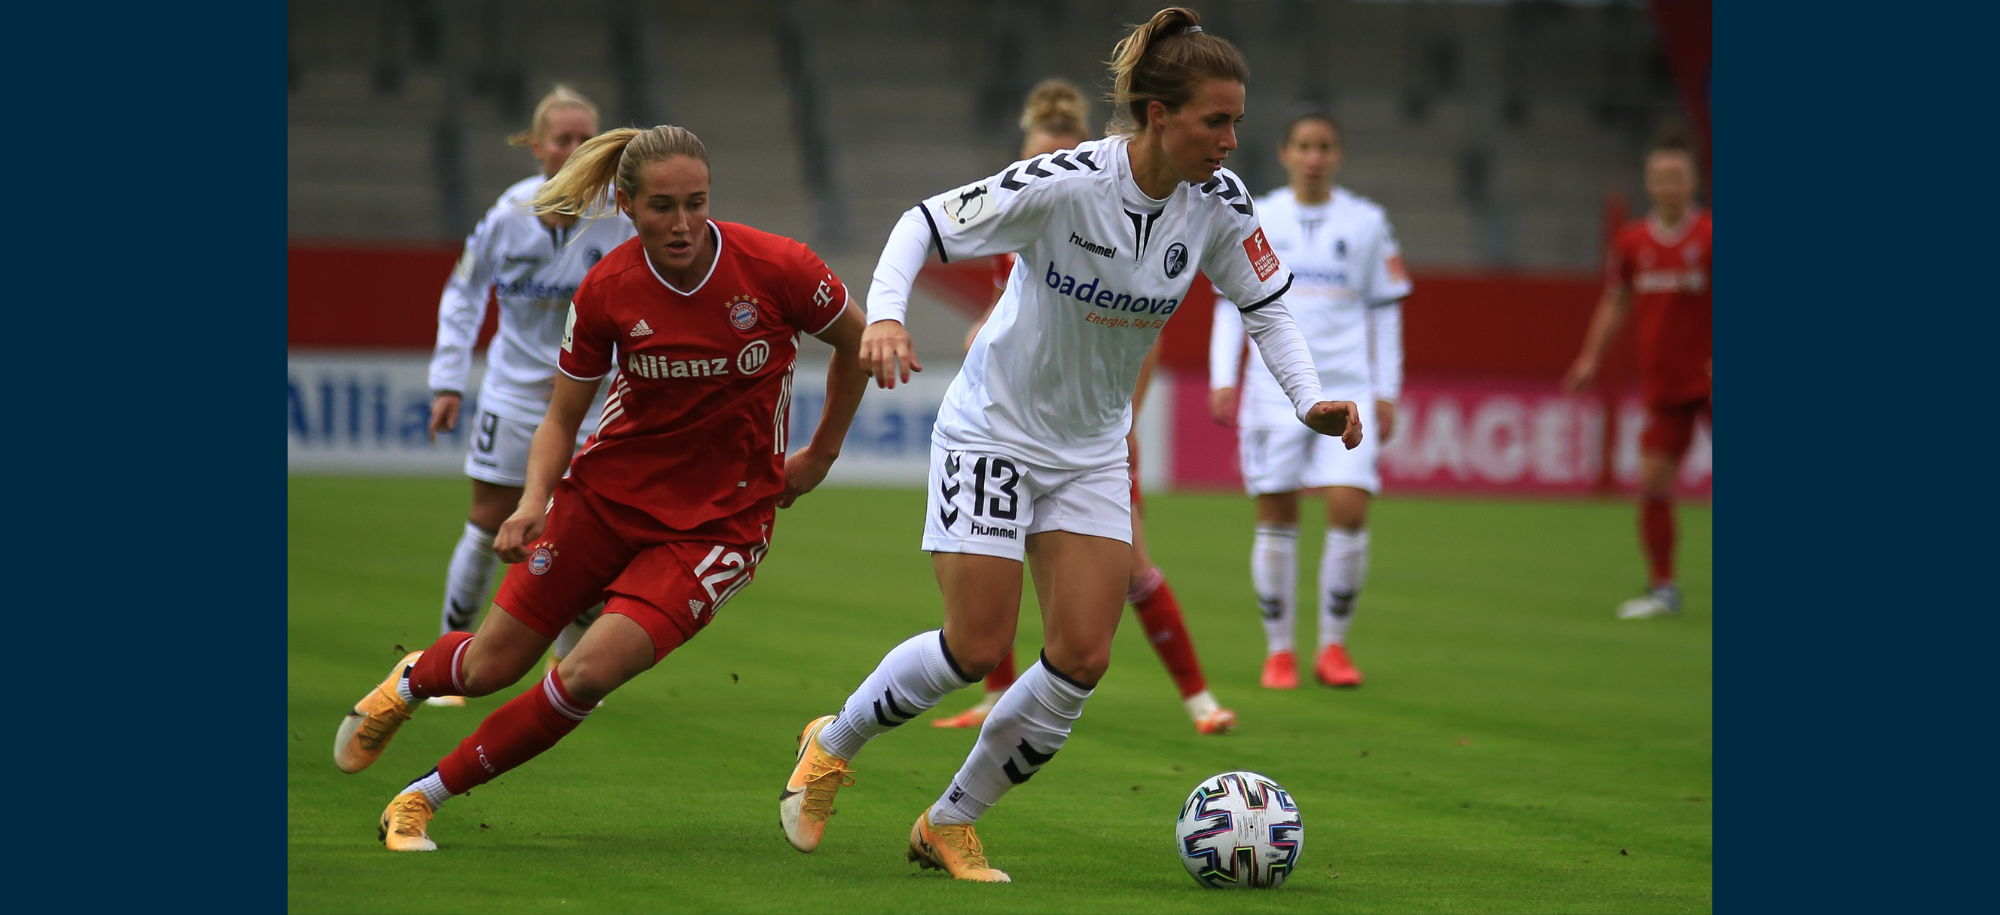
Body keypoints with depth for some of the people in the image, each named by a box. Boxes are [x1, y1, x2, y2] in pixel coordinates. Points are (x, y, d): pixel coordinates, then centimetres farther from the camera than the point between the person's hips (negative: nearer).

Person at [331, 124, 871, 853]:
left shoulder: (776, 268, -17)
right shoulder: (606, 290, -11)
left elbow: (856, 340, 2)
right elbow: (562, 418, 0)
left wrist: (822, 453, 7)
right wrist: (534, 502, -18)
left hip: (721, 515, -2)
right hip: (609, 490, 2)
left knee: (591, 671, -20)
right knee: (489, 667, 6)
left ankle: (424, 797, -3)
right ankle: (411, 680, 45)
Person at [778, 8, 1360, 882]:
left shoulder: (1218, 203, -11)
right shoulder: (1065, 184, -25)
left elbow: (1265, 305, 2)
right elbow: (924, 224, -19)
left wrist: (1308, 400, -14)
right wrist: (885, 315, -36)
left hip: (1092, 449, 5)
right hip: (992, 429, -5)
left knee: (1082, 658, -5)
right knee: (977, 647, -8)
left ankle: (949, 825, 13)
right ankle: (832, 745, 21)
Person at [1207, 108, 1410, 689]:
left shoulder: (1366, 222, 7)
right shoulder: (1256, 220, 6)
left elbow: (1384, 310, 11)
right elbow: (1231, 302, 9)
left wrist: (1387, 391, 7)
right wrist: (1222, 378, -1)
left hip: (1347, 387, 0)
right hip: (1273, 390, 0)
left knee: (1350, 510, -11)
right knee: (1275, 519, 0)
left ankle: (1333, 646, 4)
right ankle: (1278, 650, 11)